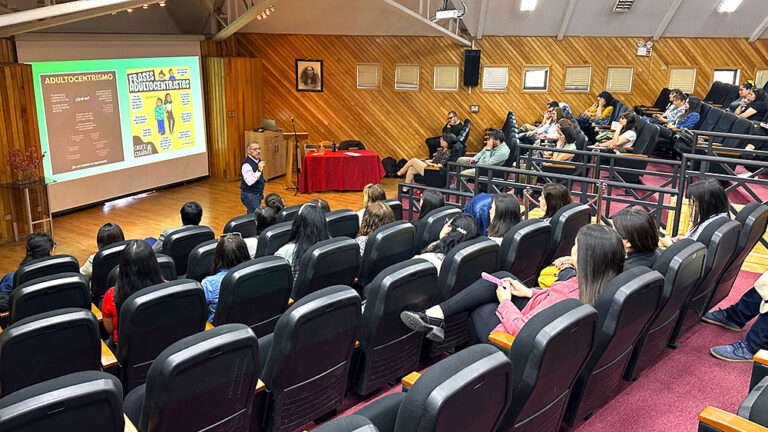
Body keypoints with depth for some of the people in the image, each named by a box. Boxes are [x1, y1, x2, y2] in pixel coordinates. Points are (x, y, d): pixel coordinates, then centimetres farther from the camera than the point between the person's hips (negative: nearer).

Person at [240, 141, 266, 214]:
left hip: (257, 195, 9)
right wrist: (259, 170, -35)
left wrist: (261, 192, 23)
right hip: (249, 196, -9)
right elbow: (249, 182, -31)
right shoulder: (247, 164, -20)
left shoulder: (258, 161, 10)